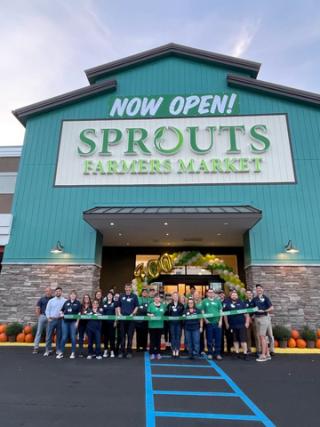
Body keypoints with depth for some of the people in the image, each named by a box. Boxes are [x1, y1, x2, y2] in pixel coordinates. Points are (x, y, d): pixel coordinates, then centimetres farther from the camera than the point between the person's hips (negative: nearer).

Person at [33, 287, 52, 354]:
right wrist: (39, 317, -2)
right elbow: (37, 309, 2)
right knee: (39, 332, 3)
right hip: (42, 316, -1)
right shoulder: (41, 299, 1)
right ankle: (36, 347, 11)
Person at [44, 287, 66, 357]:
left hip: (60, 320, -1)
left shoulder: (65, 301, 0)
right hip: (51, 319, 1)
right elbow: (47, 310, 5)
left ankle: (58, 350, 17)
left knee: (59, 335, 7)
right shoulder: (51, 301, 5)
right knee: (49, 335, 2)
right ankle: (48, 350, 11)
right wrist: (48, 318, -3)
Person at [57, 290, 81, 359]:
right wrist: (62, 314, -4)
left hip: (73, 322, -2)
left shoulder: (78, 303, 0)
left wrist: (77, 322, -9)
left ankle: (73, 353, 13)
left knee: (73, 337, 3)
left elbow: (79, 313, -3)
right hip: (65, 321, 2)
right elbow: (62, 310, 17)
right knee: (64, 337, 6)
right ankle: (61, 352, 16)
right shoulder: (66, 302, 8)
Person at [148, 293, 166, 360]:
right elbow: (148, 313, -2)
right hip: (152, 325, -3)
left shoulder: (163, 305, 9)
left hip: (160, 325, 3)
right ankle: (152, 353, 11)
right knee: (152, 339, 2)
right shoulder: (151, 305, -1)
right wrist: (150, 315, -21)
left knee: (158, 339, 11)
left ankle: (158, 353, 21)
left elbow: (165, 314, 16)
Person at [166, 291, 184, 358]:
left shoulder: (181, 305, 6)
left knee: (178, 337, 1)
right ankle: (173, 351, 11)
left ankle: (177, 351, 7)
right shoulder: (169, 305, 7)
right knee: (172, 337, 3)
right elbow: (167, 313, 3)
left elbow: (183, 313, 3)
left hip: (179, 323, 0)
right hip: (171, 323, 0)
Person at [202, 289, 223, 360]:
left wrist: (220, 321, 0)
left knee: (218, 339, 3)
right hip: (209, 322, -1)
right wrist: (205, 319, -7)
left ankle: (217, 354, 13)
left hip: (217, 322, 1)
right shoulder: (204, 301, 4)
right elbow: (202, 311, 4)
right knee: (209, 339, 5)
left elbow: (220, 311, 7)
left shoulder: (217, 301, 7)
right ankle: (210, 353, 16)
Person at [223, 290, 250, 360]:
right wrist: (226, 324, 6)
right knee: (235, 340, 10)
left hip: (242, 324, -1)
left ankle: (245, 353, 3)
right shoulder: (227, 303, 3)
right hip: (232, 325, 1)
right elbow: (225, 315, 8)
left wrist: (247, 322, -2)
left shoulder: (242, 303, 4)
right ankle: (237, 353, 19)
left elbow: (246, 314, 5)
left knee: (243, 339, -3)